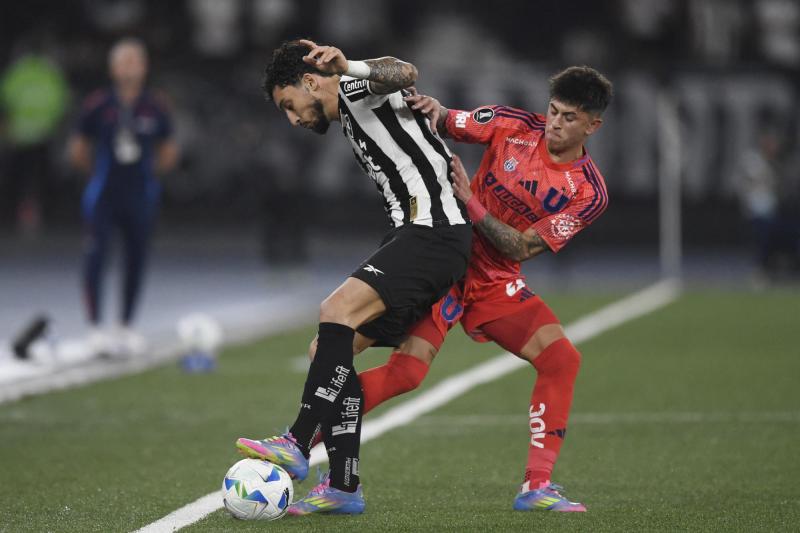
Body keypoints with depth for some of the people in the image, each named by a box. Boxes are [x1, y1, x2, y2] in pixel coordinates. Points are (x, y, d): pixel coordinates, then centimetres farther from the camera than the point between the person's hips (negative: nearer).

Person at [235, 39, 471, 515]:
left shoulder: (360, 89, -5)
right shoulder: (350, 120, 25)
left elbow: (405, 74, -29)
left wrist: (350, 67, -47)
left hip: (435, 233, -11)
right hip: (415, 233, 11)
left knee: (338, 311, -25)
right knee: (331, 348, 5)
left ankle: (297, 446, -31)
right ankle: (344, 488, 3)